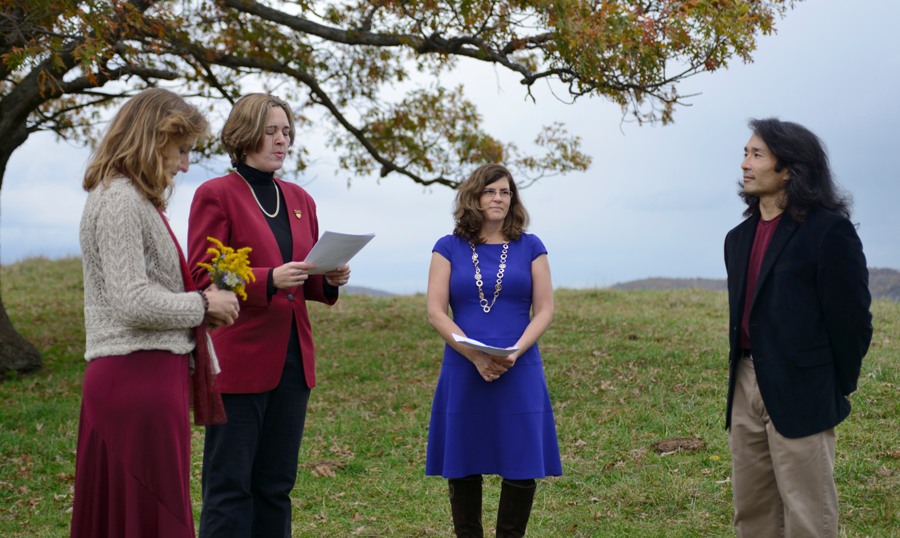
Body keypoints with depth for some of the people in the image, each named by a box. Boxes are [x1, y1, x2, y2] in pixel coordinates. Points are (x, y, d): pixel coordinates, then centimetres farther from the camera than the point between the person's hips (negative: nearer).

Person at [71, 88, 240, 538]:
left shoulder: (134, 198, 18)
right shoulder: (119, 200, -13)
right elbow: (132, 302, -20)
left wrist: (197, 304, 8)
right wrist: (203, 304, -8)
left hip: (147, 376, 10)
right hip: (138, 376, -10)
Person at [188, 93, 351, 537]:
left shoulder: (300, 200, 15)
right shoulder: (215, 195, -4)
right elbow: (201, 279, -9)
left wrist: (330, 279, -4)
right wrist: (269, 280, -21)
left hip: (292, 359, 6)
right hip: (238, 360, -6)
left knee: (277, 483, 11)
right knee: (229, 484, -2)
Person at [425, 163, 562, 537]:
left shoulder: (530, 247, 7)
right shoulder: (449, 248, 5)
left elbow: (544, 310, 3)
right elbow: (436, 312, -2)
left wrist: (514, 353, -14)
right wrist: (476, 356, -15)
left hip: (519, 374, 0)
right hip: (463, 373, 0)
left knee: (521, 468, 0)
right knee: (463, 468, 4)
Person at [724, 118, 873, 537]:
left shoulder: (828, 230, -10)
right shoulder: (740, 237, 12)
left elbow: (851, 316, -9)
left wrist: (839, 388, -2)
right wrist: (743, 374, 11)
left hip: (800, 392, -7)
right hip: (746, 385, 7)